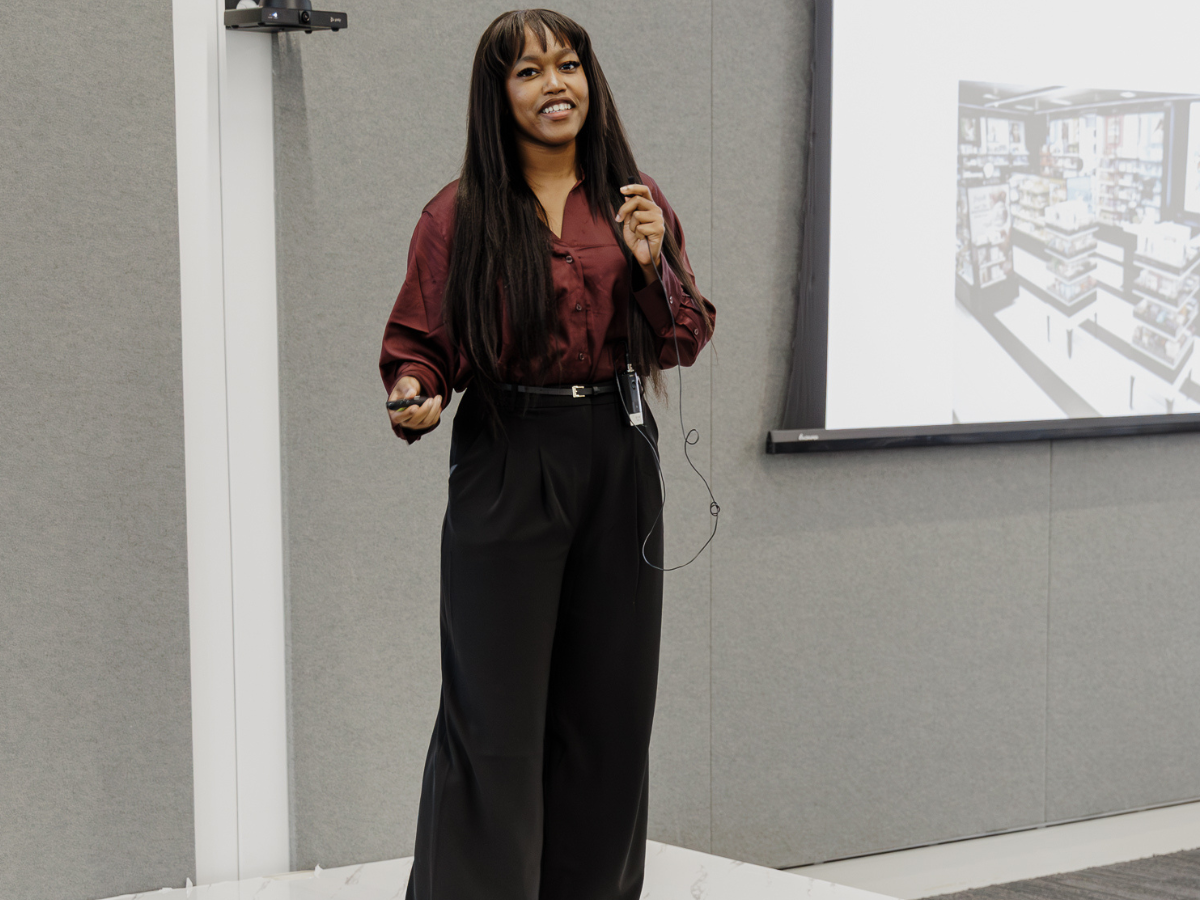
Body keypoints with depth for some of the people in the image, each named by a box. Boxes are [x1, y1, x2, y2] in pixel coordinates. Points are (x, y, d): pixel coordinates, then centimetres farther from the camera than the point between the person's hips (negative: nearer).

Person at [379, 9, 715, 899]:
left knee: (608, 702, 9)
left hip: (618, 460, 3)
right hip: (505, 464, -3)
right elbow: (418, 342, 3)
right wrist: (414, 395, -18)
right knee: (495, 711, -4)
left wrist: (651, 268, -9)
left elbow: (689, 342, 8)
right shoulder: (458, 215, 0)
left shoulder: (635, 202, 8)